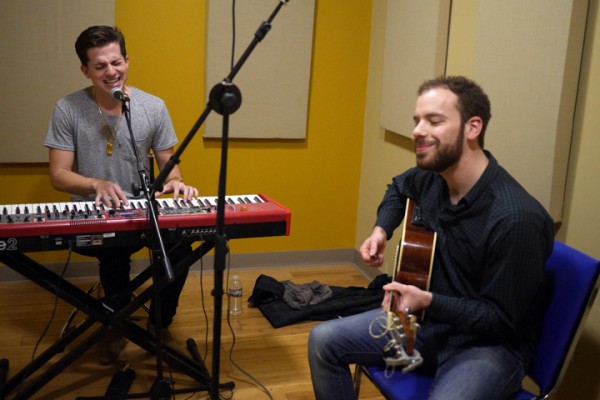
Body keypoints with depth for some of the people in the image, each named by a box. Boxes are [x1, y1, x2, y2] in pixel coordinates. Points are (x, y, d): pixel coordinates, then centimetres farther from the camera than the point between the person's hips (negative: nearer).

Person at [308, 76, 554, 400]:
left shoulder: (516, 218, -28)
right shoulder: (432, 175, -6)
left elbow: (502, 318, -19)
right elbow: (398, 190, 20)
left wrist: (428, 301, -29)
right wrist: (381, 230, 3)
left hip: (491, 344, -6)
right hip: (432, 321, 7)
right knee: (324, 341, -2)